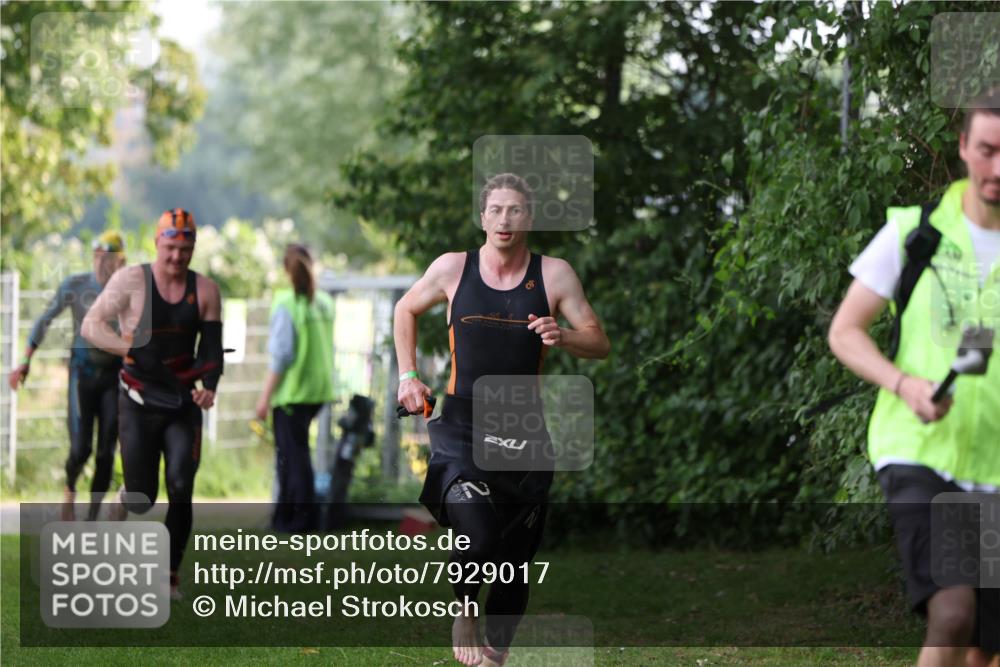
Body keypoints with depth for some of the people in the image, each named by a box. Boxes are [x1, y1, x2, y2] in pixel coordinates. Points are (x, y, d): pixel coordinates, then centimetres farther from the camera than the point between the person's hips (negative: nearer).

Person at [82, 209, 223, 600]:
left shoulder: (205, 290, 3)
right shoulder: (132, 280, -6)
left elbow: (212, 346, 4)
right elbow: (91, 324, -9)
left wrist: (209, 387, -16)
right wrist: (132, 351, -23)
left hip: (183, 403, 2)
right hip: (139, 404, -2)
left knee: (181, 489, -14)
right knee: (141, 501, -1)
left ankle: (170, 576, -1)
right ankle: (123, 500, 38)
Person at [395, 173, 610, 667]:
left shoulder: (554, 275, -1)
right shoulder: (453, 269, 0)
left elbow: (600, 345, 1)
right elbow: (406, 310, 19)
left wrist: (562, 337, -19)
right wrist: (408, 375, 10)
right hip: (461, 427, -2)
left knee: (515, 560, 6)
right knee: (478, 540, -23)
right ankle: (464, 615, 6)